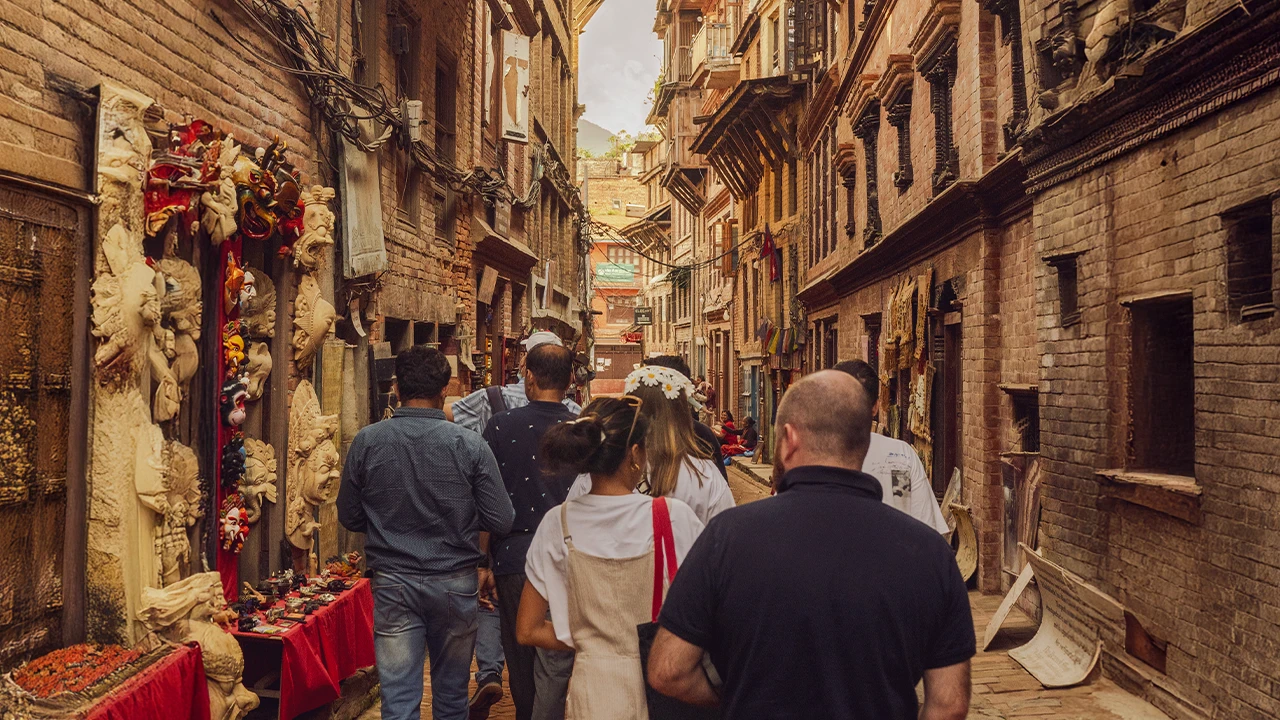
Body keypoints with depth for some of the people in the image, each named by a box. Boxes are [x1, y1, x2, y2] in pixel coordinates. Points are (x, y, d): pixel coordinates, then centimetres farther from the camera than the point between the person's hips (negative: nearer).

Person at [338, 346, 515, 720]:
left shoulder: (366, 442, -8)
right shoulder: (470, 445, -11)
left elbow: (349, 518, 2)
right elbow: (502, 521, -8)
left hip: (392, 583, 0)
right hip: (455, 583, 0)